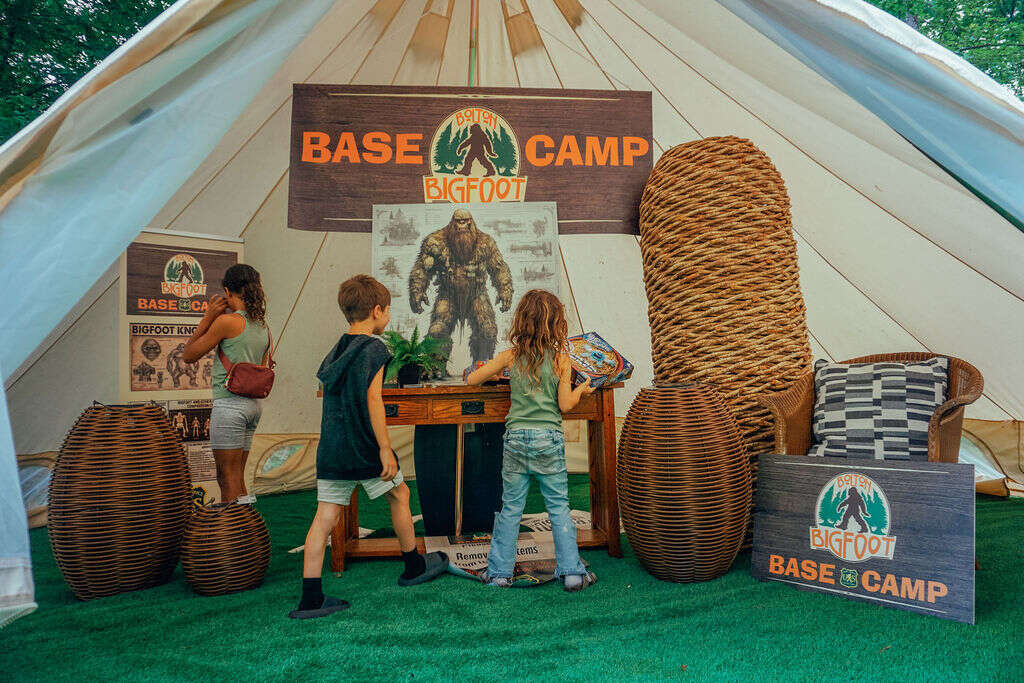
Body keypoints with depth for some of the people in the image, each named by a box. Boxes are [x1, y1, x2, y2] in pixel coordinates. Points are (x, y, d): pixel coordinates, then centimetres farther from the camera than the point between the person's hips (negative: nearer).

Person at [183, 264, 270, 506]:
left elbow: (188, 355, -1)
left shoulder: (227, 321, -10)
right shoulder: (264, 328, 11)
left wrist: (208, 317, 1)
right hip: (254, 404, 8)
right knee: (236, 480, 15)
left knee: (229, 481, -3)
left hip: (230, 403, -8)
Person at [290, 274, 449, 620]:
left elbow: (329, 393, 17)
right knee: (399, 495, 15)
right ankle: (414, 566, 31)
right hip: (363, 448, -7)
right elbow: (372, 400, -17)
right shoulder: (374, 348, -10)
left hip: (330, 448, 7)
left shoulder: (335, 351, 13)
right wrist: (385, 448, -16)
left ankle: (311, 598, 5)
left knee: (324, 517, 5)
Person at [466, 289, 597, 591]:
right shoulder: (561, 359, -5)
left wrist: (495, 370, 22)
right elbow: (565, 405, -5)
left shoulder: (510, 356, -2)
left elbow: (471, 379, 4)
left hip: (516, 438, 1)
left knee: (510, 508, 11)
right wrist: (581, 389, 14)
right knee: (558, 507, 8)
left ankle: (499, 572, 17)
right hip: (549, 440, -1)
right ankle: (571, 571, 10)